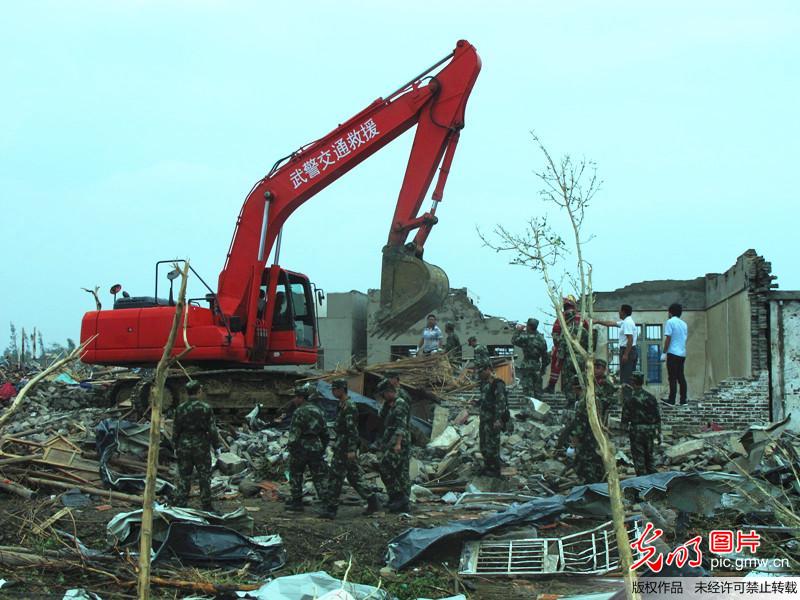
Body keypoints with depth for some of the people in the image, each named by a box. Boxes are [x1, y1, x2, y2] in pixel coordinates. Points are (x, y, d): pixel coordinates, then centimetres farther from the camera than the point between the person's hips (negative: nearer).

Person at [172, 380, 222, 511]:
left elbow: (175, 430, 3)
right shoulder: (206, 408, -9)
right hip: (201, 446, -2)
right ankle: (206, 506, 12)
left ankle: (180, 504, 11)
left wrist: (176, 446, 14)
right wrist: (217, 445, 3)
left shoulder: (180, 408, -3)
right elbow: (212, 429, -8)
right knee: (204, 477, 7)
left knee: (183, 477, 9)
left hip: (184, 446, 2)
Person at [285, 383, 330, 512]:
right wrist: (322, 448, 22)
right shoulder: (317, 411, 12)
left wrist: (291, 451, -13)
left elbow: (294, 434, -17)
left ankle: (296, 502, 15)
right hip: (316, 447, 6)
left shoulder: (299, 412, -12)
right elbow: (325, 433, 16)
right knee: (319, 477, 5)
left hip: (301, 448, -6)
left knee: (295, 475, 11)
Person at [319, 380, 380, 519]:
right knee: (354, 477, 11)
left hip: (345, 448, -10)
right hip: (343, 447, 10)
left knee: (335, 478, -6)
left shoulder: (349, 406, -16)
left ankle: (330, 509, -2)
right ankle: (372, 501, 12)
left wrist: (351, 450, -25)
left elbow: (352, 429, -22)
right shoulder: (343, 405, 16)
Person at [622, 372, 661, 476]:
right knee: (649, 456, 16)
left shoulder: (629, 398, -8)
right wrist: (659, 432, 12)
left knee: (638, 457, 2)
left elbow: (625, 416, -8)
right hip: (650, 430, 4)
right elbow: (657, 417, 6)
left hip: (636, 430, -4)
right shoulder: (651, 397, 4)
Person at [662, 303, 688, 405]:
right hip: (682, 353, 7)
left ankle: (672, 400, -7)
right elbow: (686, 338, 18)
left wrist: (664, 352, -9)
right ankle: (683, 399, 9)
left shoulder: (670, 322, -7)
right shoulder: (684, 323, 14)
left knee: (672, 377, -6)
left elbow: (668, 338, -12)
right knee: (681, 376, 10)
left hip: (673, 353, -7)